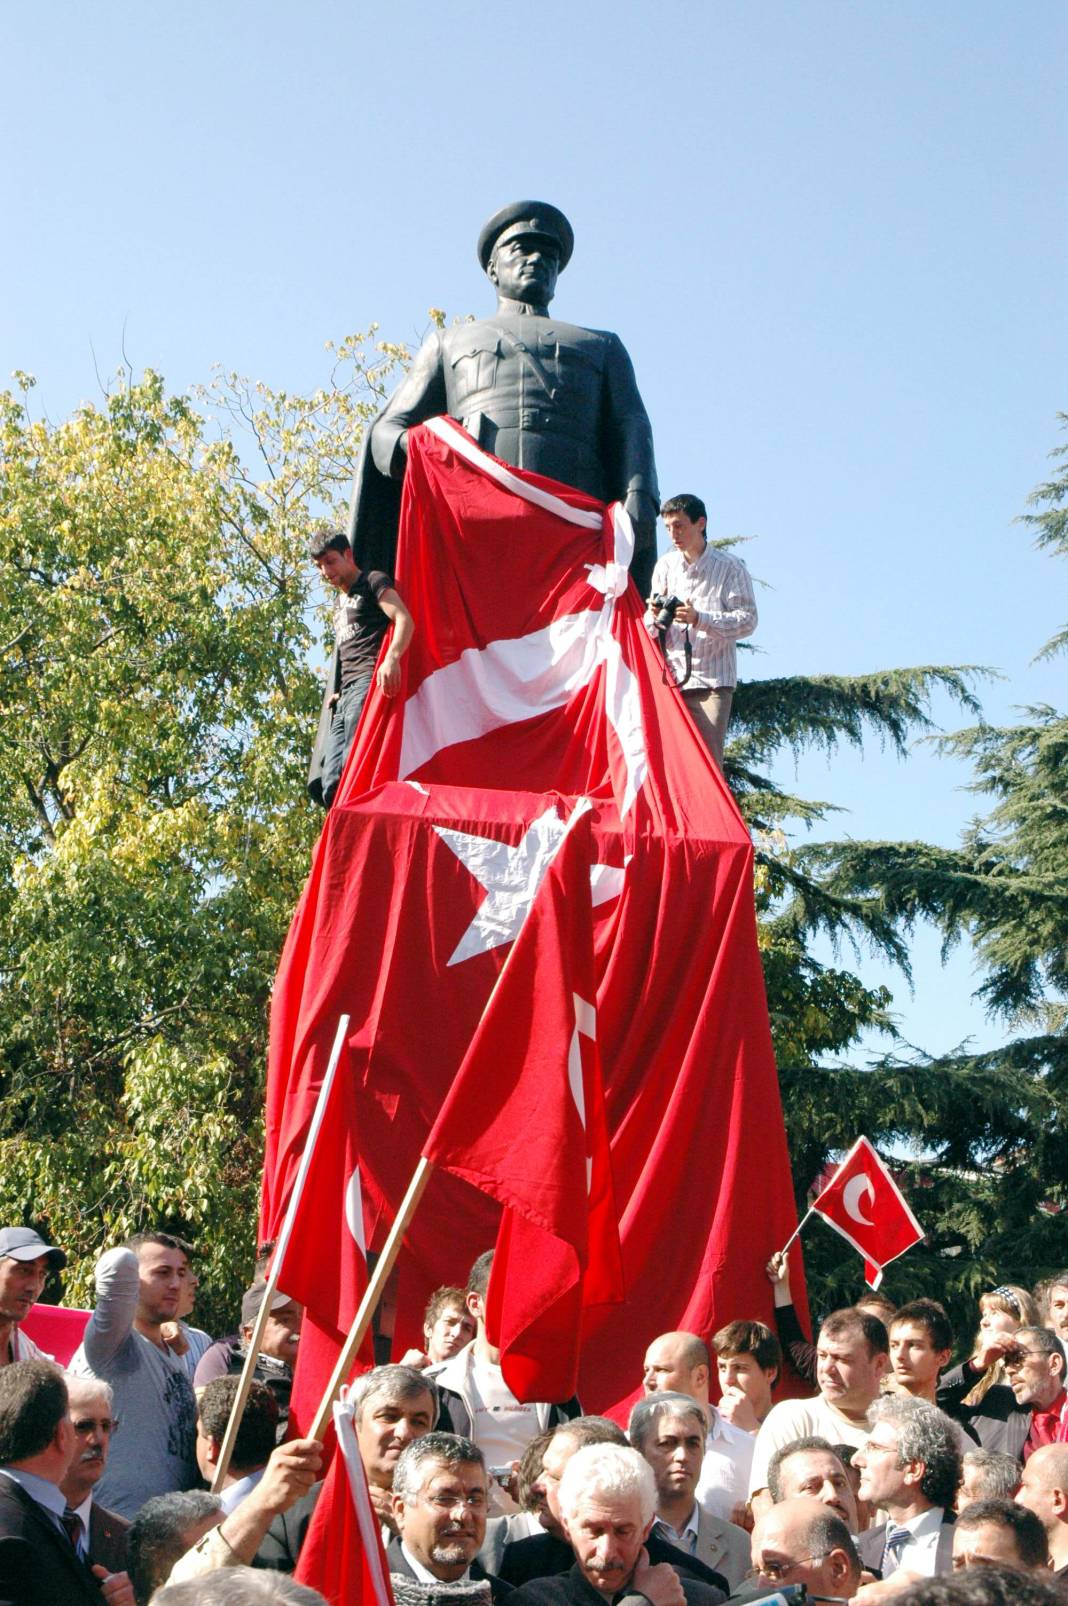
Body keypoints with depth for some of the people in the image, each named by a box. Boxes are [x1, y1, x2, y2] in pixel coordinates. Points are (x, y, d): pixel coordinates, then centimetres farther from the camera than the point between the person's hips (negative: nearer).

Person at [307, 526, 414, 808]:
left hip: (369, 683, -9)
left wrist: (392, 657, -29)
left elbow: (404, 619, -10)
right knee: (331, 785, -7)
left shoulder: (373, 581, 7)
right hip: (345, 696, 9)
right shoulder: (341, 600, 32)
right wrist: (337, 694, 17)